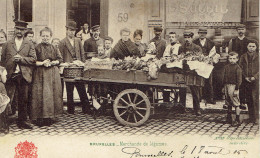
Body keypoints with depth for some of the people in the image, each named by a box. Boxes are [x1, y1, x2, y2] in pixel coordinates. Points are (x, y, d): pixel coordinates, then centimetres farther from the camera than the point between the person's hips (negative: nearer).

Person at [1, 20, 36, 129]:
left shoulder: (29, 45, 11)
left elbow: (33, 59, 2)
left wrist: (21, 59, -11)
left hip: (24, 75, 1)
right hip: (10, 75, 0)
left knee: (23, 100, 6)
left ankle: (22, 121, 16)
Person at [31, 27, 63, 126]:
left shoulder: (54, 48, 11)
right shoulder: (37, 48, 1)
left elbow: (60, 59, 9)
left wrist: (53, 62, -9)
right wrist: (42, 63, -16)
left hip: (53, 74, 3)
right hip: (40, 74, -3)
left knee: (52, 94, 2)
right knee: (40, 95, -6)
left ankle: (49, 117, 10)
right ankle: (40, 117, -1)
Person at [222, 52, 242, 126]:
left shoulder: (237, 68, -8)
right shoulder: (226, 67, 12)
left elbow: (239, 80, -10)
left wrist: (236, 89, -14)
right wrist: (224, 87, 17)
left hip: (233, 86, -7)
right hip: (227, 86, 7)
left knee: (236, 103, -4)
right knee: (228, 103, 14)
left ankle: (237, 120, 2)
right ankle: (229, 118, 25)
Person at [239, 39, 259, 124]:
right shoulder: (243, 57, 11)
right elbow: (240, 68, 9)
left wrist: (255, 77, -12)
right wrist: (245, 77, -4)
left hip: (256, 80, -3)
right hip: (246, 81, 3)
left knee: (256, 98, -9)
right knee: (248, 100, 7)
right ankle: (251, 117, 16)